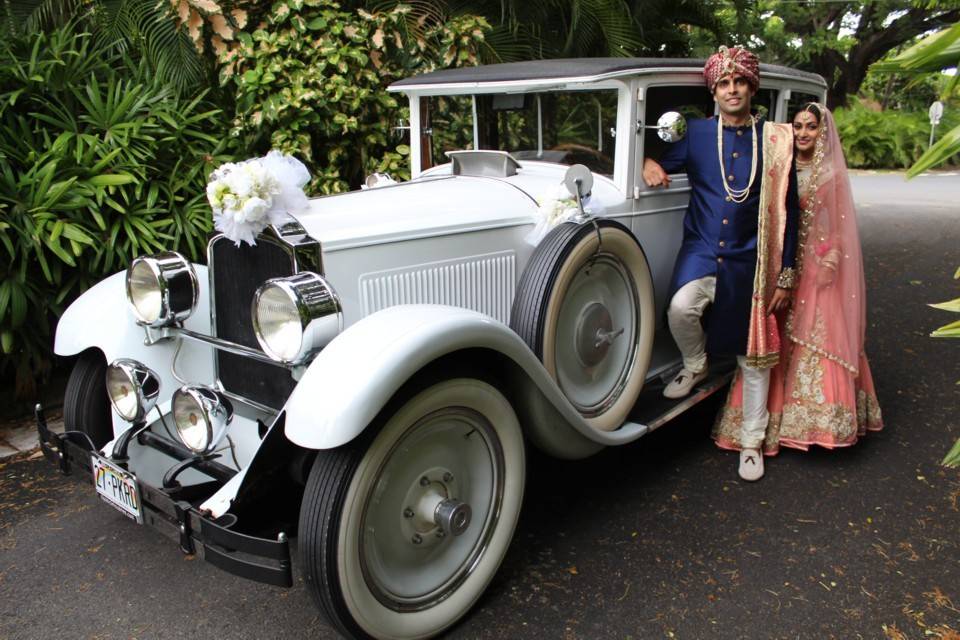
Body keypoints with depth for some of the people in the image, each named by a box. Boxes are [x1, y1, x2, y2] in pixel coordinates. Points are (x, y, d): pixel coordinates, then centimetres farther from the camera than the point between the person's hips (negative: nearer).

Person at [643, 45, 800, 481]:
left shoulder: (775, 140, 1)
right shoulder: (695, 133, 3)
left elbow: (787, 213, 2)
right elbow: (660, 162, 17)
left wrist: (786, 276, 0)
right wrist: (649, 164, -10)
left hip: (749, 260, 0)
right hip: (701, 249, 0)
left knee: (754, 356, 7)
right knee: (681, 308, -32)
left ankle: (751, 442, 25)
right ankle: (695, 365, 3)